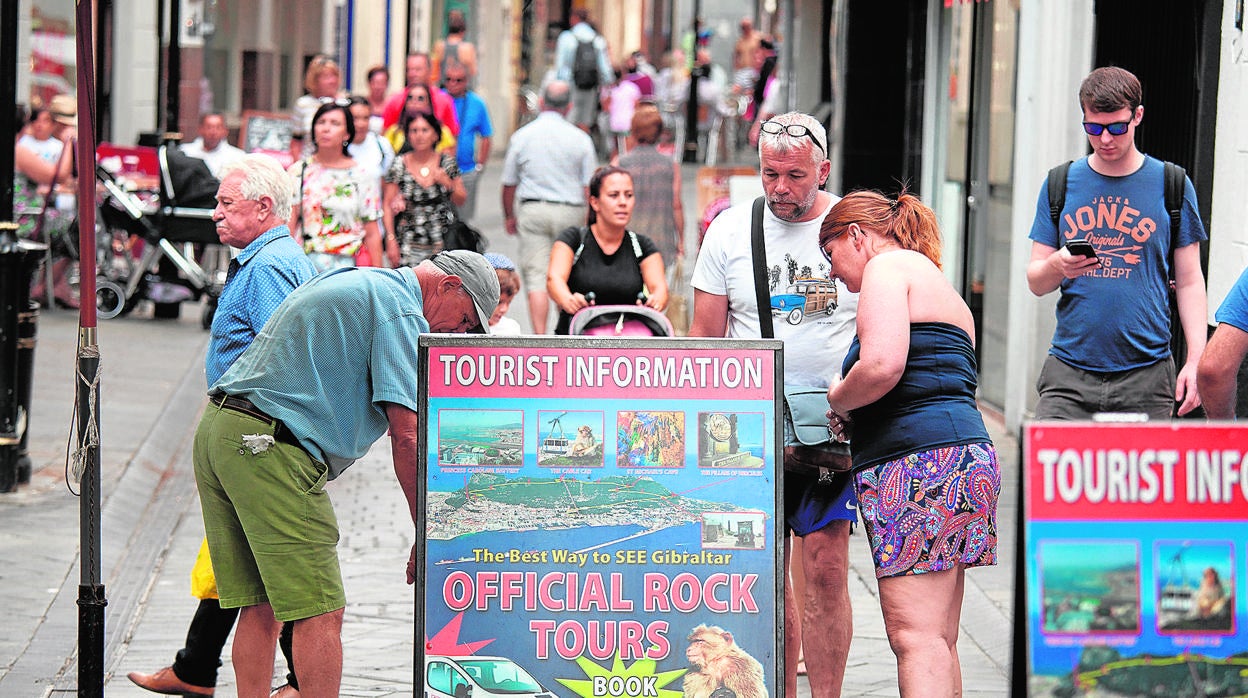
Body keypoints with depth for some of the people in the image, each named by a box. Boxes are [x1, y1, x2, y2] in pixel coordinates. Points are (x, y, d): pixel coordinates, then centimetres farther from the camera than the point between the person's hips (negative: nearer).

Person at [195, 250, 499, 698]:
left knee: (260, 607, 12)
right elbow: (407, 435, -12)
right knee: (320, 613, -7)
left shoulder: (345, 283, 26)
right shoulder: (400, 310, -5)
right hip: (270, 447, -10)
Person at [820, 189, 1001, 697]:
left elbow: (883, 366, -18)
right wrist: (856, 420, 24)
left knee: (913, 635, -15)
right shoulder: (940, 284, 29)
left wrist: (837, 401, 0)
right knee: (939, 642, 7)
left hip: (918, 462, -10)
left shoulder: (888, 266, -1)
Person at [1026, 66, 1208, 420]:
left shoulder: (1172, 186, 6)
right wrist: (1056, 267, -14)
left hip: (1145, 374, -1)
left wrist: (1196, 361, -2)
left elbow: (1189, 281, 7)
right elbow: (1035, 281, 10)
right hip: (1069, 373, 1)